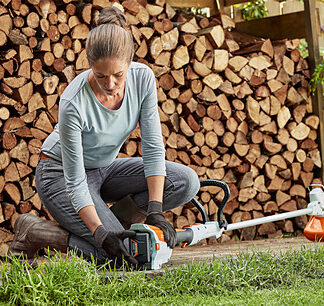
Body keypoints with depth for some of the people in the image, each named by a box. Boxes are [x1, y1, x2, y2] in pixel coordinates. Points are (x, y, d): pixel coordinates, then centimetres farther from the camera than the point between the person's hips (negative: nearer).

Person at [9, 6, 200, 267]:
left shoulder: (142, 78, -18)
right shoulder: (74, 103, -32)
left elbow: (153, 147, -16)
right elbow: (75, 182, -27)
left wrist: (154, 212, -25)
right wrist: (101, 234, -37)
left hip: (105, 169, 6)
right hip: (61, 174, -6)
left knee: (187, 182, -14)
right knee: (119, 252, -23)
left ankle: (112, 218, 2)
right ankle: (34, 231, -3)